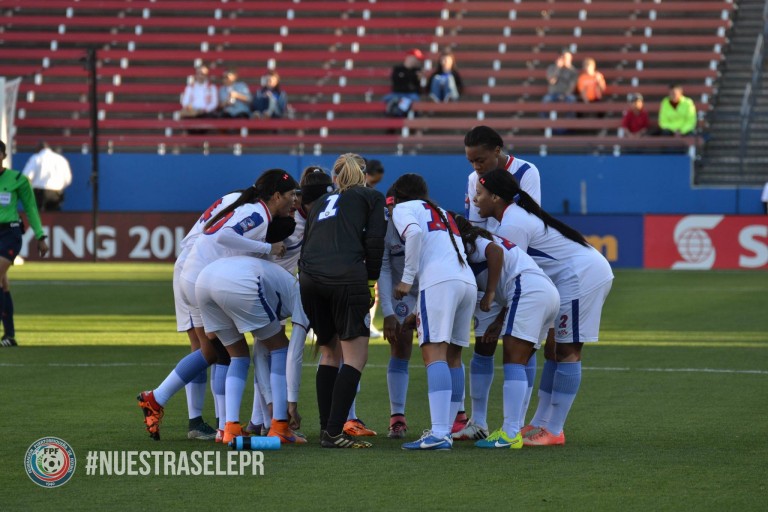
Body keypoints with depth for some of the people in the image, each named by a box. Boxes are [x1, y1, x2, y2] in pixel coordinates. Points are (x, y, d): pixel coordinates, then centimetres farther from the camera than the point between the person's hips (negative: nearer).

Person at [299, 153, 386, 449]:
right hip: (347, 277, -5)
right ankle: (334, 433, -12)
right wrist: (371, 281, 8)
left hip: (310, 279, 5)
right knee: (355, 356, -2)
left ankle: (326, 429, 15)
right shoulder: (371, 198, 16)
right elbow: (374, 240, 2)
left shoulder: (321, 203, 30)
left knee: (330, 353, 18)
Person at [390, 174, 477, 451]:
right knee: (453, 356, 13)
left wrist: (407, 278, -5)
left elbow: (414, 232, -10)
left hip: (440, 280, -8)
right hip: (468, 280, 8)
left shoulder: (403, 208, 13)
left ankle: (439, 433, -26)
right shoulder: (442, 213, 35)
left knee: (434, 353, -14)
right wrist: (418, 312, 36)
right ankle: (446, 430, 13)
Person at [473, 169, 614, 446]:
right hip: (588, 274, 11)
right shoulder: (518, 215, 16)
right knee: (554, 349, 13)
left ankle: (553, 431, -5)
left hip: (582, 276, -11)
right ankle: (539, 424, 17)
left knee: (566, 352, -7)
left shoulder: (512, 225, -16)